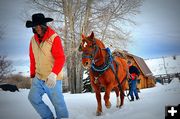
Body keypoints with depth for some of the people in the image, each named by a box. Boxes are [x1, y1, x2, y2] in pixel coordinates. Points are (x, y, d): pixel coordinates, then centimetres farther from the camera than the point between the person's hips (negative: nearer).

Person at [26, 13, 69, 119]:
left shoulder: (54, 38, -15)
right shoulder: (33, 39, 4)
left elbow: (60, 58, -24)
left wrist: (54, 74, -37)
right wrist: (33, 75, 17)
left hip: (52, 79, -6)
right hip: (38, 78, 6)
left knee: (58, 102, 2)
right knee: (33, 97, 3)